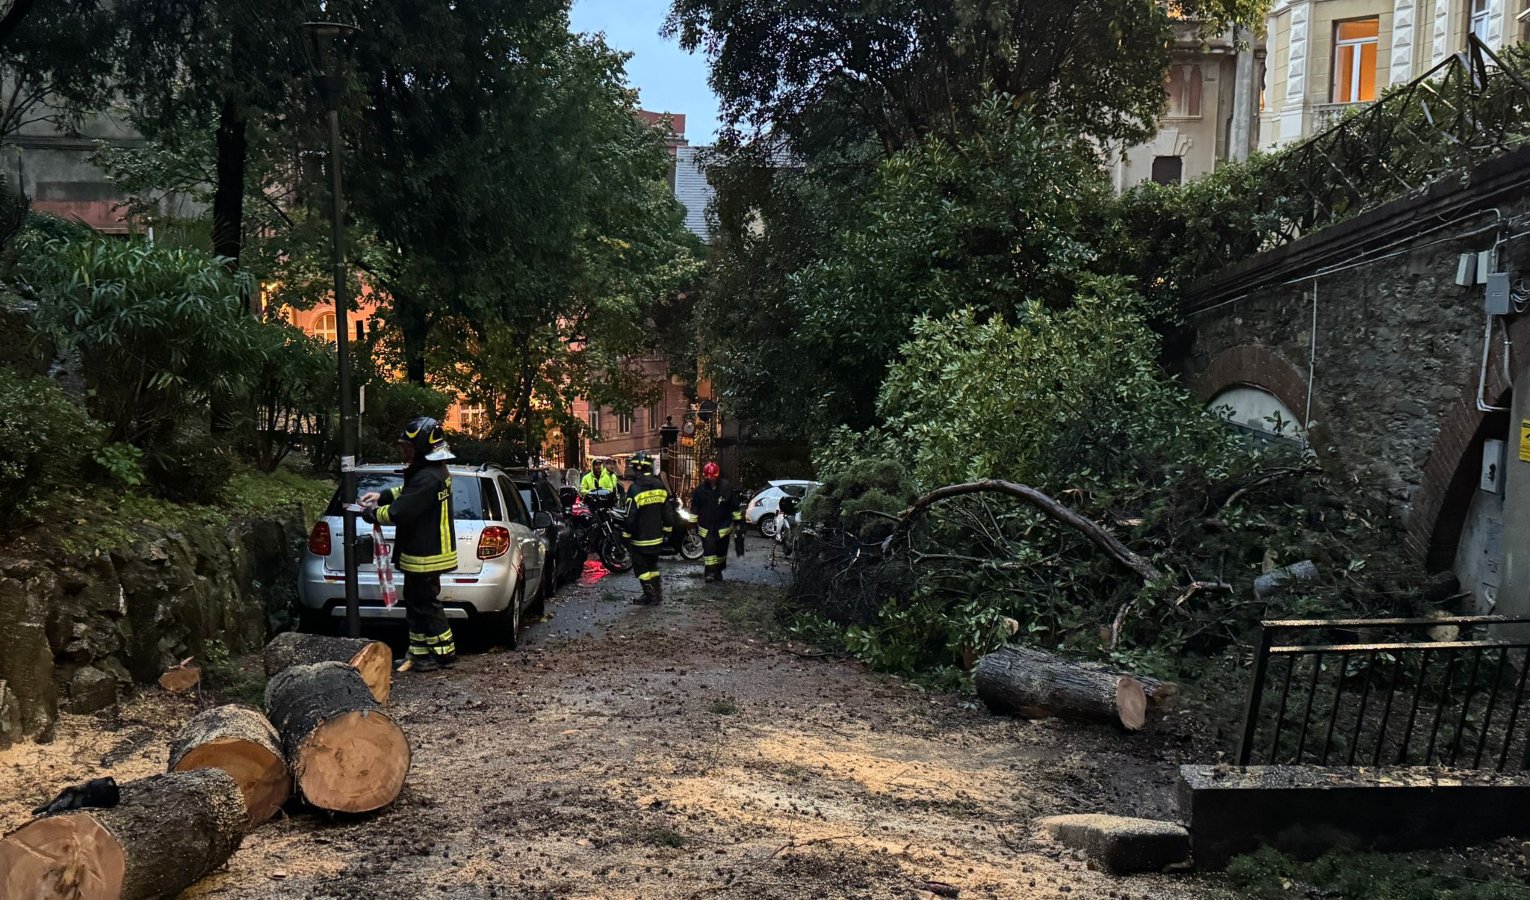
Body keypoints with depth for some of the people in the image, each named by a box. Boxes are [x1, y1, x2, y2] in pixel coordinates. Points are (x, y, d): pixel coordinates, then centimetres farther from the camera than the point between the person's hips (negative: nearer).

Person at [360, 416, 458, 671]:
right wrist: (382, 496, 12)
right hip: (427, 552, 10)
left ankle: (444, 654, 8)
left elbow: (400, 512, -24)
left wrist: (372, 514, -7)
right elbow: (408, 493, 26)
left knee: (427, 605, -1)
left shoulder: (427, 478, -24)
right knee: (417, 602, 15)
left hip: (425, 555, -10)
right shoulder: (434, 471, 9)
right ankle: (420, 653, 22)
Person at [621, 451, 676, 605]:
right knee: (653, 564, 20)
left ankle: (650, 595, 6)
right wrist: (666, 530, 17)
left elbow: (630, 517, -18)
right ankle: (658, 592, 22)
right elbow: (668, 512, 6)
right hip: (657, 537, 6)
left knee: (641, 567, 6)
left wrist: (625, 536, -6)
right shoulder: (660, 486, 0)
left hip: (640, 539, -6)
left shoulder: (635, 489, -20)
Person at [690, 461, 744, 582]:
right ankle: (710, 572, -10)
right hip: (706, 526, 0)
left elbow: (735, 506, 2)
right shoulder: (700, 489, -5)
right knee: (709, 548, -12)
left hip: (723, 526, 1)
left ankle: (719, 571, 28)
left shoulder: (727, 488, -7)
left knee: (721, 549, 10)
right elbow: (694, 508, 4)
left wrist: (738, 522, 3)